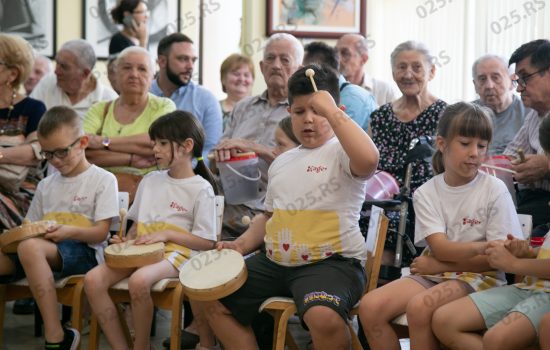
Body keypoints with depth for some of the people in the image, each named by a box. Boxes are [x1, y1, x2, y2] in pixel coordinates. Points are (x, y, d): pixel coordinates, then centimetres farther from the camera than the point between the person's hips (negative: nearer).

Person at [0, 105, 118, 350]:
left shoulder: (103, 180, 2)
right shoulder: (46, 185, 19)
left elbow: (100, 233, -5)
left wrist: (70, 231, -23)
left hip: (85, 253, -6)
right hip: (43, 250, 6)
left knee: (30, 247, -36)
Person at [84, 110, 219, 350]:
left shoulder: (201, 189, -1)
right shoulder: (150, 180, 17)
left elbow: (206, 242, -5)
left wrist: (165, 234, -13)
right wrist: (126, 241, 2)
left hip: (176, 253, -6)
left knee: (138, 281, -37)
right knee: (93, 279, -21)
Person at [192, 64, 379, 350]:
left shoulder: (341, 152, -6)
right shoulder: (282, 162, 17)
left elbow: (368, 160, -32)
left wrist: (332, 113, -24)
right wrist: (243, 244, 11)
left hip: (331, 262, -8)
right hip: (274, 262, 8)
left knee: (323, 317, -37)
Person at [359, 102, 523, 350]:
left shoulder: (495, 190, -6)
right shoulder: (426, 194, 3)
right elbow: (441, 249, -7)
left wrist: (440, 265, -9)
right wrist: (486, 246, -21)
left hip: (479, 277, -4)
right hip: (434, 274, 4)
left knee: (420, 306, -32)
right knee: (370, 306, -19)